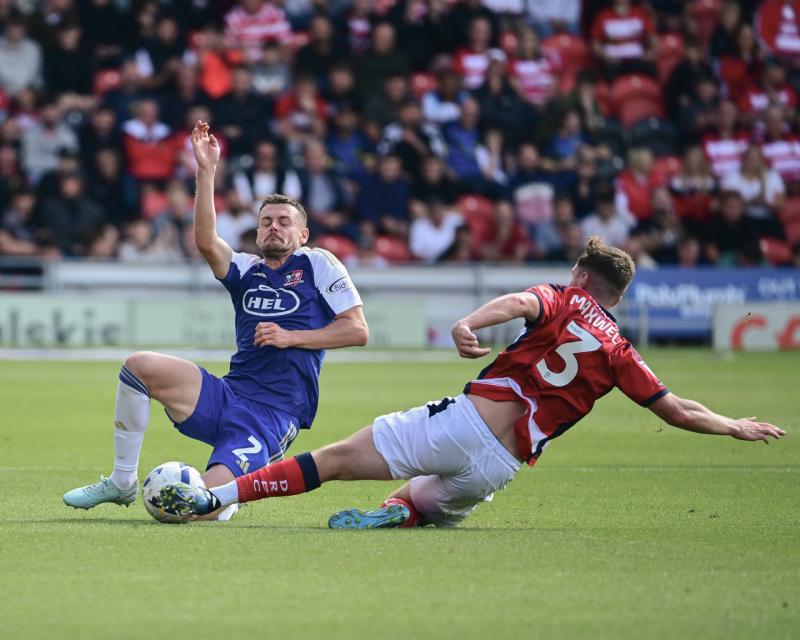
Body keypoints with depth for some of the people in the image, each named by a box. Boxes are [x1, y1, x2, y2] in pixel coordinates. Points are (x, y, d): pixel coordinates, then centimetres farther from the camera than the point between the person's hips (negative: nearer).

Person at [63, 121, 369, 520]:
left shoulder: (318, 265, 6)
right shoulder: (245, 270, 15)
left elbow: (357, 330, 0)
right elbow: (205, 241, -4)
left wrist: (291, 337, -8)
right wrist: (206, 172, -12)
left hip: (274, 416, -5)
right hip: (227, 396, 5)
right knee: (139, 365, -18)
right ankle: (122, 483, -4)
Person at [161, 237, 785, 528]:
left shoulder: (557, 301, 7)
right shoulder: (618, 353, 13)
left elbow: (518, 301, -17)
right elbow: (677, 410, 18)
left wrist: (470, 324, -35)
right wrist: (735, 427, 33)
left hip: (464, 420, -3)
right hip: (500, 467, 3)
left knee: (340, 457, -2)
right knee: (424, 502, 27)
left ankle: (214, 496, -11)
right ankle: (394, 514, -9)